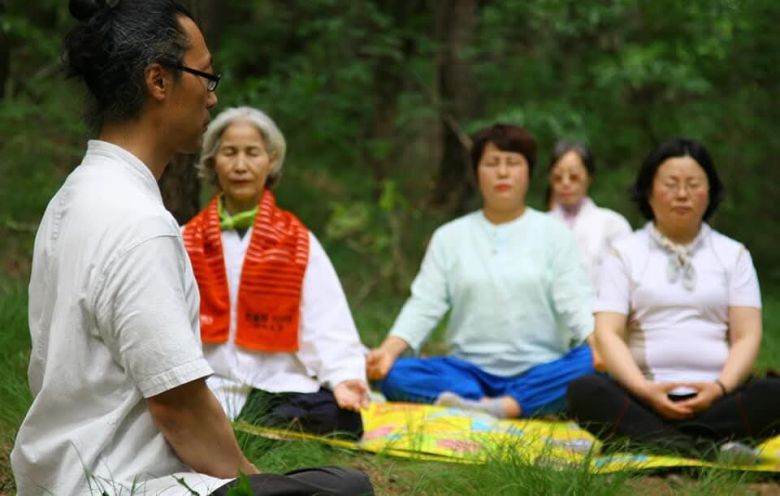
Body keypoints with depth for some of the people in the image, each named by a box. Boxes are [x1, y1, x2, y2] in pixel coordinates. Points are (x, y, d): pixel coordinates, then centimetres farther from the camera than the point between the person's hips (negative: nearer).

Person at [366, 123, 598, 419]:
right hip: (469, 372, 1)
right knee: (395, 375, -26)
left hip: (538, 373, -1)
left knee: (591, 364, -32)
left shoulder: (554, 234, 8)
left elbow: (575, 304, -3)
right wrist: (388, 351, -15)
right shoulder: (449, 237, 12)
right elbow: (423, 305, 4)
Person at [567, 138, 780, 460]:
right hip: (644, 397, -1)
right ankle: (707, 449, -44)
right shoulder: (624, 253, 12)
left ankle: (654, 439, -37)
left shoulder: (733, 254, 17)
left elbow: (747, 336, 6)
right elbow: (608, 333, 0)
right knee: (584, 391, -32)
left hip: (715, 397, 1)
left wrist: (721, 387, -15)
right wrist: (644, 390, -18)